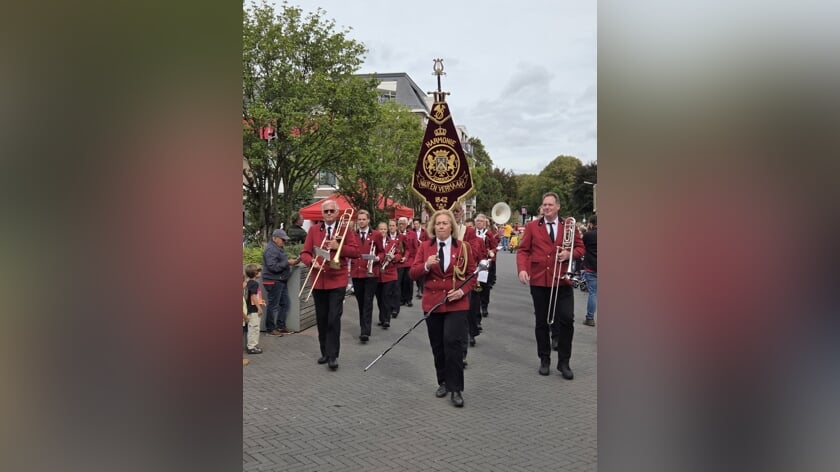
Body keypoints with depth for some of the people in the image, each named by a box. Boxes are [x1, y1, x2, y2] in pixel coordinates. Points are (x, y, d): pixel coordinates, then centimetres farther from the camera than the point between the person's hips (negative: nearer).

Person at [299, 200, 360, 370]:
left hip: (337, 280, -3)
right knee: (321, 319, 11)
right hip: (318, 281, 3)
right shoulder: (313, 230, 8)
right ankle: (325, 352, 23)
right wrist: (312, 262, -16)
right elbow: (305, 253, 4)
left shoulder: (345, 228, 1)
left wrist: (338, 246, -17)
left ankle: (333, 356, -2)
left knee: (334, 319, -8)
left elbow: (356, 252, -3)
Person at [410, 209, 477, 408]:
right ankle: (443, 382, 28)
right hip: (432, 302, 3)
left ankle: (456, 389, -4)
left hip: (456, 303, -2)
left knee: (452, 342, -14)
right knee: (437, 345, 11)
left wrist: (463, 291, -12)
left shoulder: (464, 247, 0)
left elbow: (472, 275, 4)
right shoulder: (424, 247, 3)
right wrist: (426, 266, -22)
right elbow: (413, 274, -2)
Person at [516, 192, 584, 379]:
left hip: (562, 281, 0)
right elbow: (523, 250, 0)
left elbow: (580, 248, 10)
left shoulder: (569, 225, 7)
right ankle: (544, 360, 21)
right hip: (539, 280, 0)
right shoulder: (532, 226, 5)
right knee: (542, 322, 8)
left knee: (566, 320, -4)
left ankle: (564, 362, 10)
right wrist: (522, 269, -16)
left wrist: (569, 254, -12)